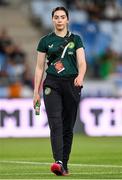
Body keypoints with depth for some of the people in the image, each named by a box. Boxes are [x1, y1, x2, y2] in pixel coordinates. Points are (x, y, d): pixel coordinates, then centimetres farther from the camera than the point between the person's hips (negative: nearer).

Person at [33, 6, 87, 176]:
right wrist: (36, 92, 2)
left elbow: (82, 62, -5)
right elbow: (39, 67, 7)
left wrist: (80, 76, -27)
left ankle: (64, 165, 13)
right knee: (55, 123, -17)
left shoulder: (75, 39, 6)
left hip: (72, 84, 1)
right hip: (52, 84, -1)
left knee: (68, 126, 5)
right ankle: (58, 162, -29)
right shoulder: (45, 41, 6)